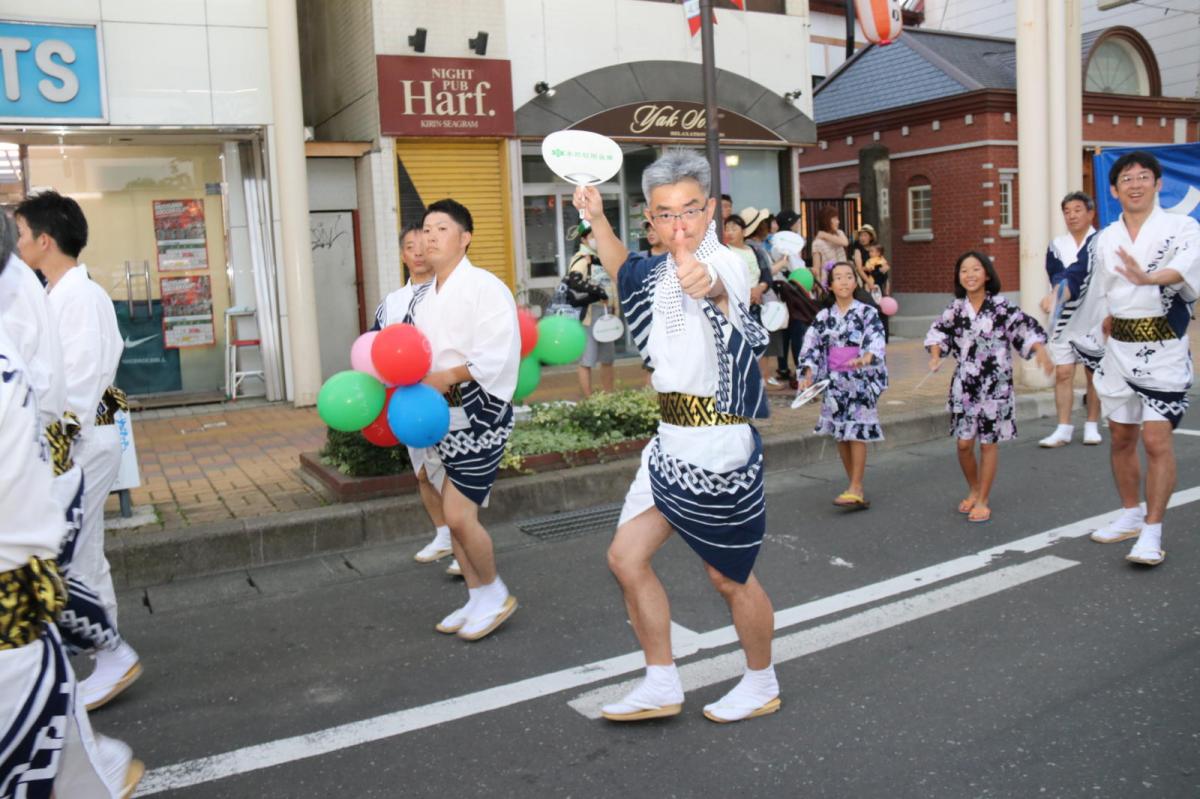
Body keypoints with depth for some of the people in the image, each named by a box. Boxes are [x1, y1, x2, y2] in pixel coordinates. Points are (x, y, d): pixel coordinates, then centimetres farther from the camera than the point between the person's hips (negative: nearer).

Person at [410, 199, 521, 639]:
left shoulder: (485, 286, -13)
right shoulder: (426, 299, 13)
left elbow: (495, 357, -21)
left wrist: (446, 378, -19)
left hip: (481, 411, -8)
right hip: (446, 413, 9)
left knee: (458, 515, -10)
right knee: (456, 514, 13)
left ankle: (495, 594, 13)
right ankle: (479, 600, 29)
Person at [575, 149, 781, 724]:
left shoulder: (724, 262, -19)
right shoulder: (662, 272, 7)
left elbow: (724, 289, -46)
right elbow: (624, 272, 32)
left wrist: (710, 286, -68)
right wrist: (596, 219, 19)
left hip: (719, 448, -8)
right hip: (671, 443, 8)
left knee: (729, 577, 7)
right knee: (626, 557, 7)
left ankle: (762, 686, 32)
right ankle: (661, 686, 23)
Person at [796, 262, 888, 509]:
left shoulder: (867, 312, -3)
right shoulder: (824, 317, 7)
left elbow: (876, 339, -18)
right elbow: (811, 345, 4)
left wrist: (865, 359, -37)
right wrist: (809, 375, -9)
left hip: (860, 379, -4)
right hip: (834, 380, 4)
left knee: (856, 433, -8)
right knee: (840, 434, 7)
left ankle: (855, 488, -3)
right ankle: (855, 487, 17)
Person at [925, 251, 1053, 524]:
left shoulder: (1001, 307, -8)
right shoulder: (956, 308, 3)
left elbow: (1025, 327, -15)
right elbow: (938, 331, 12)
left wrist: (1040, 350, -31)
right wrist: (936, 356, -3)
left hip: (994, 385, -3)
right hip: (964, 385, 3)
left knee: (988, 443, 4)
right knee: (964, 443, 4)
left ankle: (983, 500, 18)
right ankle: (973, 490, 29)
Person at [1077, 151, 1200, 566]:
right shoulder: (1105, 238, 9)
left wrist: (1149, 278, -43)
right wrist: (1112, 330, 8)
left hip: (1164, 349, -5)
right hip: (1120, 347, 5)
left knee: (1157, 439, -11)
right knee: (1121, 437, 12)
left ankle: (1152, 532, -4)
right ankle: (1131, 515, 29)